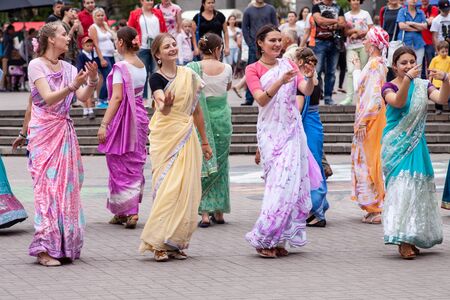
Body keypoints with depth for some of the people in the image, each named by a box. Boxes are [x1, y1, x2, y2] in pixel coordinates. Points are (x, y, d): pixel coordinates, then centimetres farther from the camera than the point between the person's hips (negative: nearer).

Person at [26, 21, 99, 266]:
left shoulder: (68, 68, 12)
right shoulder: (36, 65, -5)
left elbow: (82, 97, 2)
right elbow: (48, 98, -15)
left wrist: (92, 82, -16)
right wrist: (72, 86, -28)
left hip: (64, 131, 6)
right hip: (43, 132, -6)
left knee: (67, 186, 3)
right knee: (47, 186, -10)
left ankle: (64, 245, 8)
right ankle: (44, 249, -10)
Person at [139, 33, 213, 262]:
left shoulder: (189, 75, 10)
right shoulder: (156, 79, -4)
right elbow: (162, 109, -20)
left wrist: (204, 141, 20)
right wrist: (166, 103, -44)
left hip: (187, 137, 5)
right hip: (165, 138, -4)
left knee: (185, 189, 1)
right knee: (166, 188, -10)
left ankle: (176, 243, 7)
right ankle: (159, 243, -6)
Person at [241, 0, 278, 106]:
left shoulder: (271, 9, 5)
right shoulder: (248, 11, 5)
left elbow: (275, 27, 4)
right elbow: (244, 28, 5)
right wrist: (250, 43, -4)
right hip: (254, 45, 0)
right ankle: (249, 99, 3)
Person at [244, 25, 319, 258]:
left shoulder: (288, 65, 11)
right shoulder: (253, 70, 2)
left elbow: (307, 91, 1)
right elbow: (261, 99, -12)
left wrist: (309, 77, -20)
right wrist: (280, 81, -26)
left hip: (292, 129, 3)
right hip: (270, 131, -3)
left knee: (290, 180, -3)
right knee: (278, 181, -11)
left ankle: (278, 239, 2)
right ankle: (265, 239, -6)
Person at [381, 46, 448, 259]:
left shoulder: (423, 86, 6)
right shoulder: (389, 87, -3)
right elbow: (398, 102, -25)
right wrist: (408, 78, -39)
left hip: (416, 144, 4)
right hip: (396, 144, -4)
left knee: (418, 186, 5)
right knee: (401, 186, -14)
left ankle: (413, 238, 15)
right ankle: (403, 241, -17)